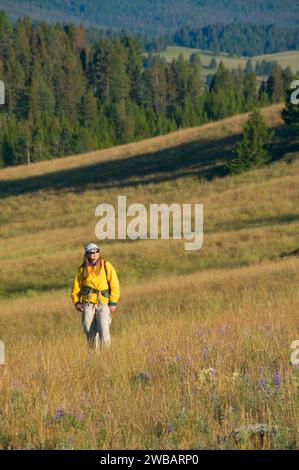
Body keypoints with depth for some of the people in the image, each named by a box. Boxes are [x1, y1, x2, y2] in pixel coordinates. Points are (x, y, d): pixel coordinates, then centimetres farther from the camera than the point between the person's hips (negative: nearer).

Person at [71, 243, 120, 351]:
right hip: (88, 304, 2)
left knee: (104, 331, -16)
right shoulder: (83, 269, 7)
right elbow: (76, 286, 17)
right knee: (90, 333, -1)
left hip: (103, 303, -2)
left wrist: (113, 303, -5)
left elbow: (114, 285, 0)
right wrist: (76, 302, 4)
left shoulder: (106, 266, 0)